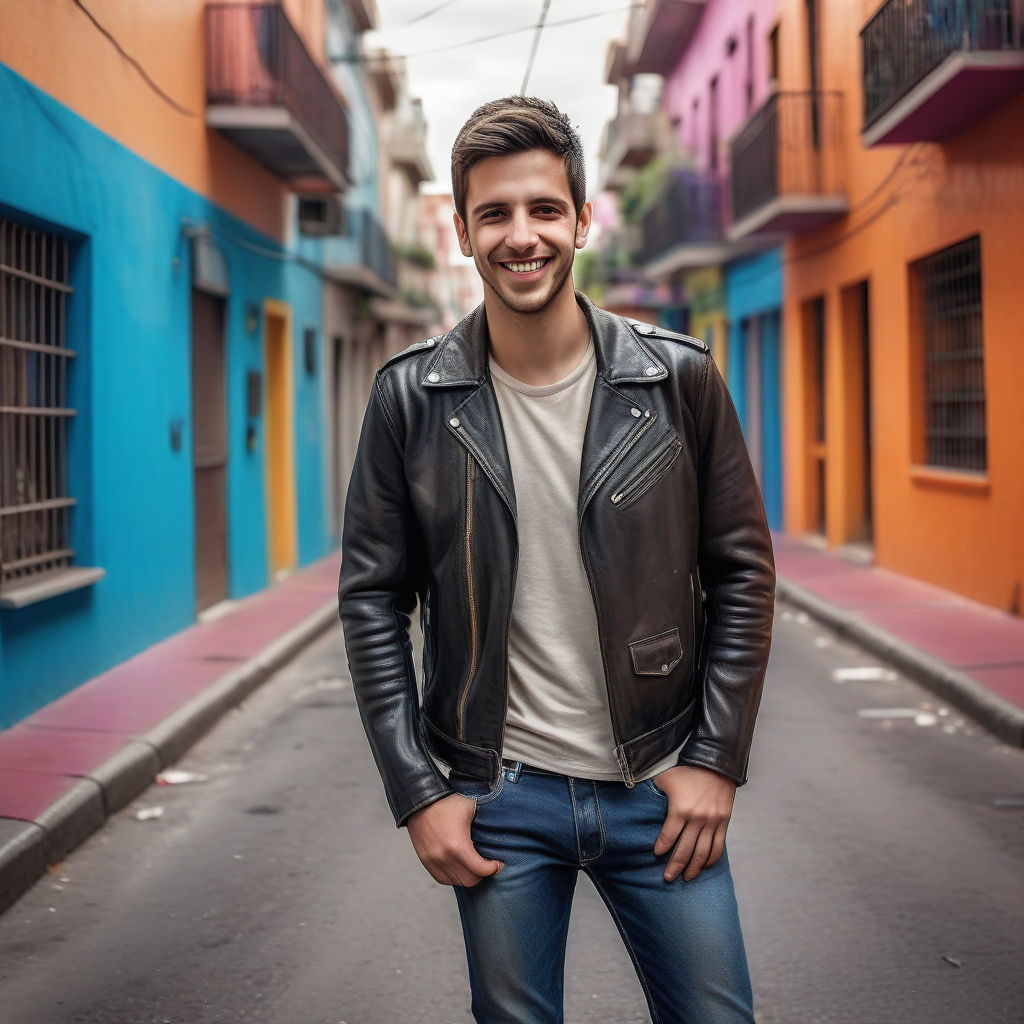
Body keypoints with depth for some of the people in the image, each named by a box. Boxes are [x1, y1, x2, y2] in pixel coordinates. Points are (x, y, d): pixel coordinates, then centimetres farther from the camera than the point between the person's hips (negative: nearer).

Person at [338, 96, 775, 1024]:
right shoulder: (412, 397, -4)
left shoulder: (678, 380, -4)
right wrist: (418, 791, -4)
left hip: (659, 786, 0)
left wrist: (716, 759, -4)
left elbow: (742, 573, 2)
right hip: (498, 801, 0)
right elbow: (372, 600, 0)